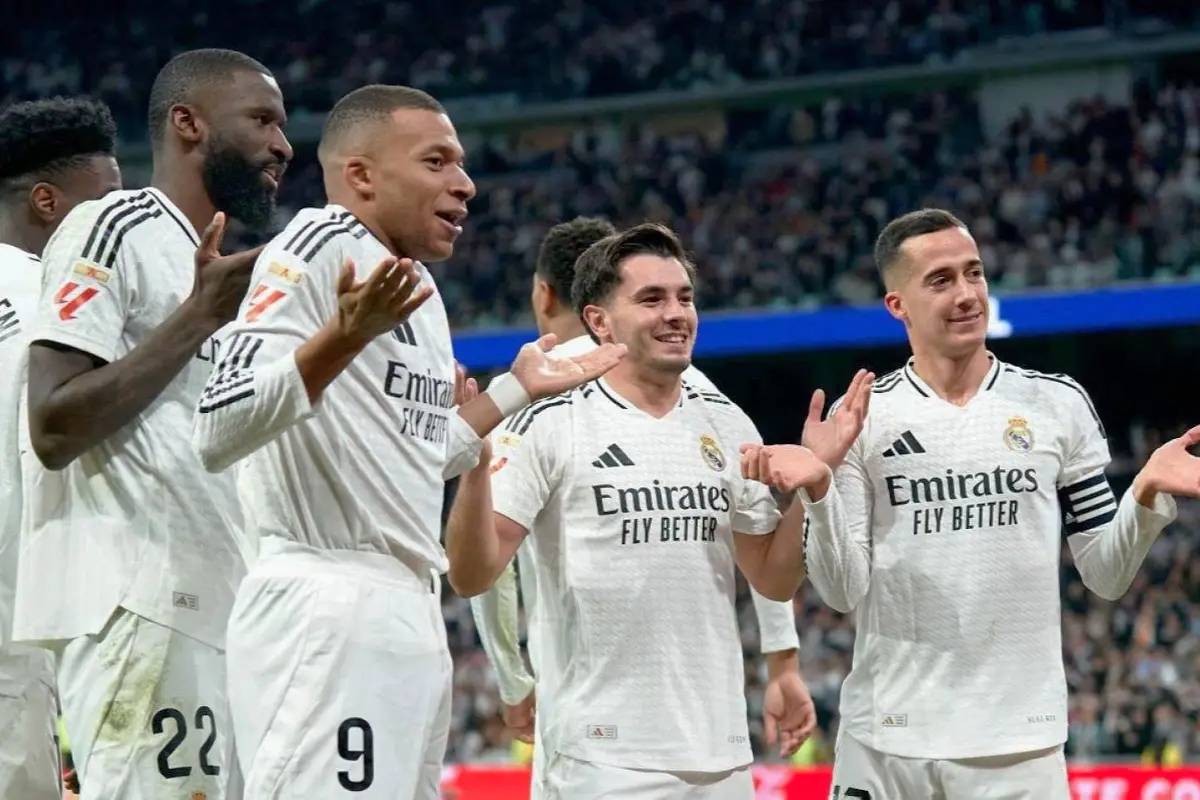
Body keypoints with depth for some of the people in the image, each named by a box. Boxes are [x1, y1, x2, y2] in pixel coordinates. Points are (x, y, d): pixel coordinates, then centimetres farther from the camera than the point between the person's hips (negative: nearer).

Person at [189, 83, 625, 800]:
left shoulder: (420, 284, 20)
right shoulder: (319, 249, -8)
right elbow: (219, 433, -18)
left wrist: (518, 391, 30)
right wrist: (343, 337, -29)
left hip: (412, 618, 10)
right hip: (326, 613, -10)